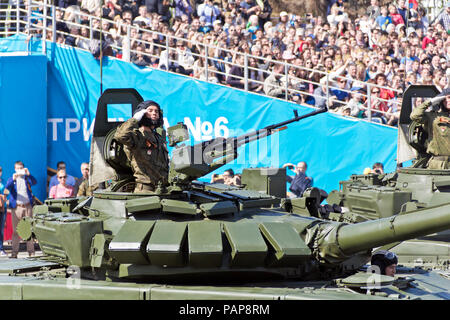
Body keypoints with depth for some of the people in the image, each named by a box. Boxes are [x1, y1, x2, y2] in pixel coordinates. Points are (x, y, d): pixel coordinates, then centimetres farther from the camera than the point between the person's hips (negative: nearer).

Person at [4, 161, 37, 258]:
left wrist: (28, 174, -25)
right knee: (16, 230, 0)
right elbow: (7, 186, -9)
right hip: (16, 207, 0)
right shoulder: (12, 179, 10)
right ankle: (14, 252, 1)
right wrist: (13, 179, -29)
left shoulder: (27, 178, 11)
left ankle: (31, 251, 3)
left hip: (27, 206, 0)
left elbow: (34, 182, -8)